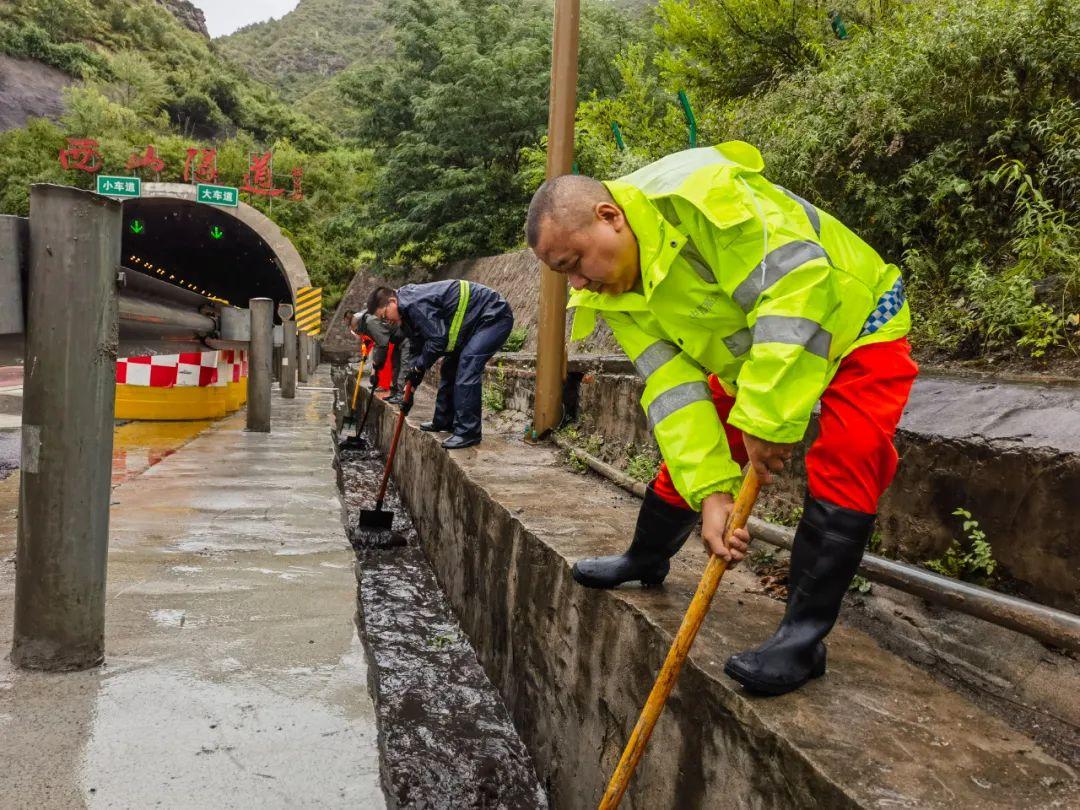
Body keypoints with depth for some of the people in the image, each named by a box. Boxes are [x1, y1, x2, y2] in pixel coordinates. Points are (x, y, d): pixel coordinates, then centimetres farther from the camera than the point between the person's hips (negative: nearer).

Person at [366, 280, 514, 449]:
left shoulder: (416, 303, -24)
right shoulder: (408, 311, 9)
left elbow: (438, 339, -25)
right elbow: (417, 351, 13)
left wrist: (418, 367, -12)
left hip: (495, 316, -11)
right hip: (476, 322, 11)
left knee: (467, 367, -20)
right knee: (450, 366, 15)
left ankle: (468, 432, -16)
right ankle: (443, 421, 27)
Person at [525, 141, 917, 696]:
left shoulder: (698, 192, -36)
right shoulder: (612, 292, -11)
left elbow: (797, 283, -40)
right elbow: (673, 388, -16)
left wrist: (766, 418, -37)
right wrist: (711, 490, -27)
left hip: (856, 325, -6)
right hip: (748, 355, 7)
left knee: (842, 467, -20)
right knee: (690, 448, 7)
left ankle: (803, 637, -11)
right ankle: (645, 561, 30)